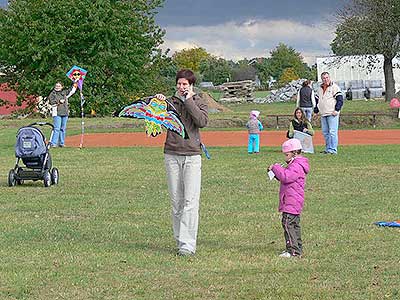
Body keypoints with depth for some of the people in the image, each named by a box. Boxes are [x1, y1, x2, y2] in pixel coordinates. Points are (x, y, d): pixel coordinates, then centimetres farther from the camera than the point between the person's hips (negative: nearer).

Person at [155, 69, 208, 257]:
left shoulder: (199, 102, 7)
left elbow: (202, 121, -11)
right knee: (176, 201, 4)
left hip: (192, 155, -3)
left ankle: (188, 244, -15)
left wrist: (189, 101, -8)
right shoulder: (170, 102, 11)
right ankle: (179, 240, 12)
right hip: (172, 154, 3)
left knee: (190, 201, -11)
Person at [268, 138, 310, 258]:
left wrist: (276, 167, -17)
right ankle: (298, 249, 21)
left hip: (291, 203, -11)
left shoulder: (297, 166, -16)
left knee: (288, 224, -13)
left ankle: (293, 250, -14)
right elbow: (285, 178, 26)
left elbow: (286, 177, -28)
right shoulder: (294, 165, 18)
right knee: (294, 224, 15)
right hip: (294, 202, 11)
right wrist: (276, 171, 11)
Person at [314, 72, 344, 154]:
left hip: (332, 114, -7)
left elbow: (340, 99, -7)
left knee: (332, 132, -10)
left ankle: (333, 150, -10)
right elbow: (317, 100, 26)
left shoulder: (334, 87, -3)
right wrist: (316, 110, 15)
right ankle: (328, 149, 14)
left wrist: (336, 110, -15)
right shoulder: (320, 88, 18)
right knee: (325, 132, 8)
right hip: (323, 114, 7)